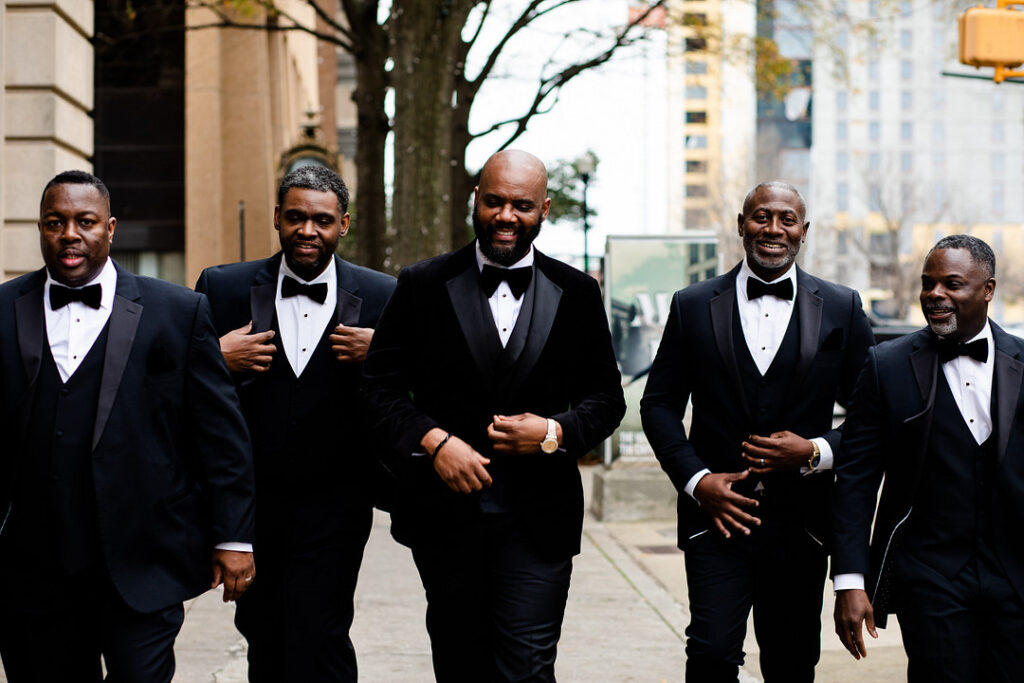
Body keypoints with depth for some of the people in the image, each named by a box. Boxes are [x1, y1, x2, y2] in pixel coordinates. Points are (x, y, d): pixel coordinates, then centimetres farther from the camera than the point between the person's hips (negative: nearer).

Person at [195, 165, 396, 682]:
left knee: (318, 637, -11)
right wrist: (217, 360, -14)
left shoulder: (383, 297, 1)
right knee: (263, 641, 13)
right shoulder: (223, 288, 3)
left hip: (334, 504, -2)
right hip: (250, 499, 2)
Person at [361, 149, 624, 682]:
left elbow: (606, 398, 8)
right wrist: (433, 440, -15)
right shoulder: (423, 285, 3)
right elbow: (380, 385, 1)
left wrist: (554, 432, -12)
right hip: (445, 513, 1)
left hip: (537, 520, -1)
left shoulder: (577, 294, 5)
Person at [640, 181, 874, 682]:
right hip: (718, 512, -1)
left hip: (801, 522, 1)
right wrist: (696, 479, -7)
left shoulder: (842, 310, 5)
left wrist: (818, 452, -11)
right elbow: (659, 403, 6)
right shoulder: (693, 306, 5)